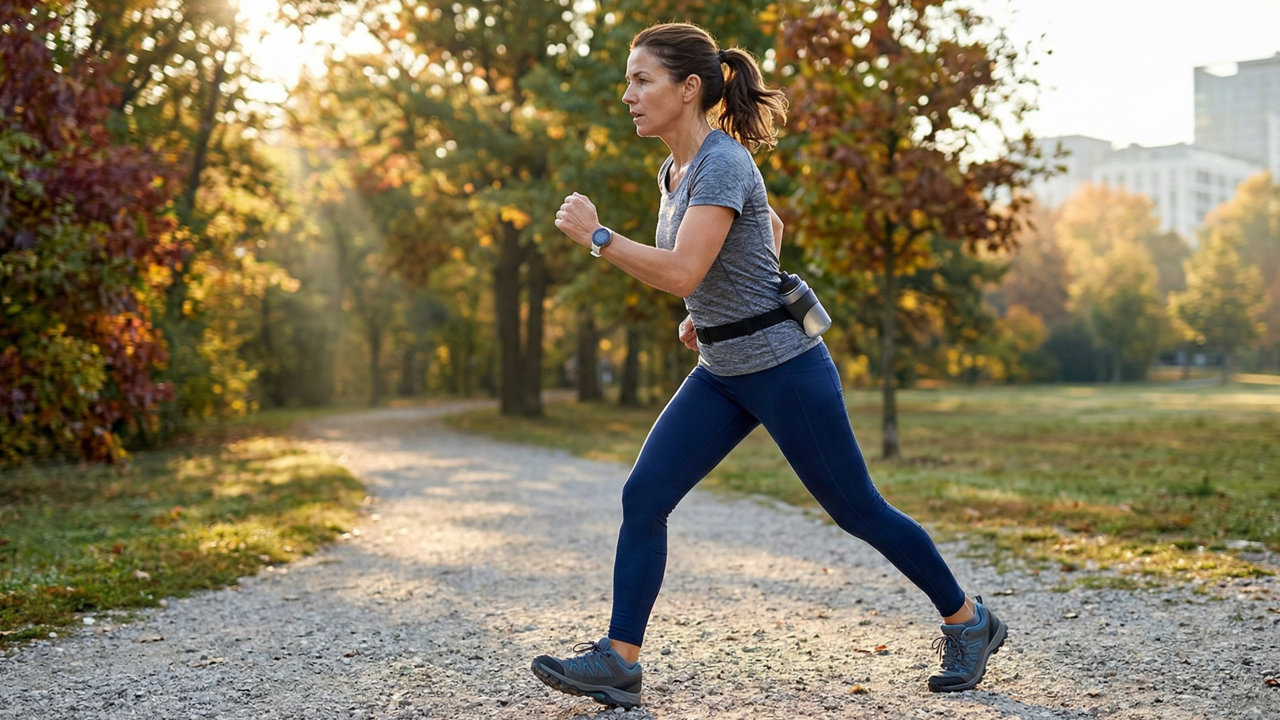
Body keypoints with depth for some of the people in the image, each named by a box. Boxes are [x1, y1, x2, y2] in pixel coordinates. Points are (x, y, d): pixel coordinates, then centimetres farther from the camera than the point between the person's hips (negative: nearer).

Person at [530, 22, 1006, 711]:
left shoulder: (722, 164, -20)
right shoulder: (675, 170, 8)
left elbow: (680, 272, -33)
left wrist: (595, 234, -22)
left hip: (783, 369, -9)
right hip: (721, 373, 9)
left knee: (858, 510, 4)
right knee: (642, 497, -3)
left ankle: (967, 622, 24)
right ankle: (619, 660, 2)